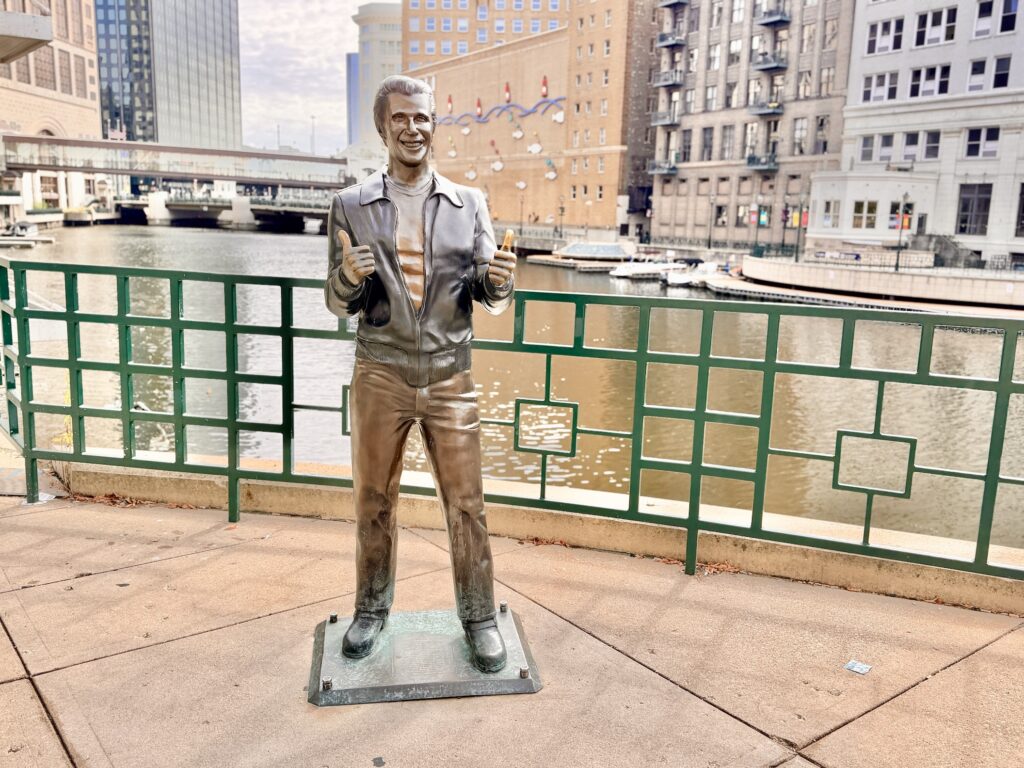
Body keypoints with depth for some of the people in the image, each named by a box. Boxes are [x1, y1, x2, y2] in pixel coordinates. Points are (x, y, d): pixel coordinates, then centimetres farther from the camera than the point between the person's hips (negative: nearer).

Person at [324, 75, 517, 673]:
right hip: (381, 377, 1)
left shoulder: (469, 204, 3)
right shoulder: (352, 206, 2)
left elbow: (491, 300, 3)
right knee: (374, 501, 13)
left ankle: (480, 618, 23)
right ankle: (372, 611, 33)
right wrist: (349, 276, -20)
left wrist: (499, 281, -21)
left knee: (467, 505, 5)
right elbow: (339, 304, 3)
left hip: (450, 378, 0)